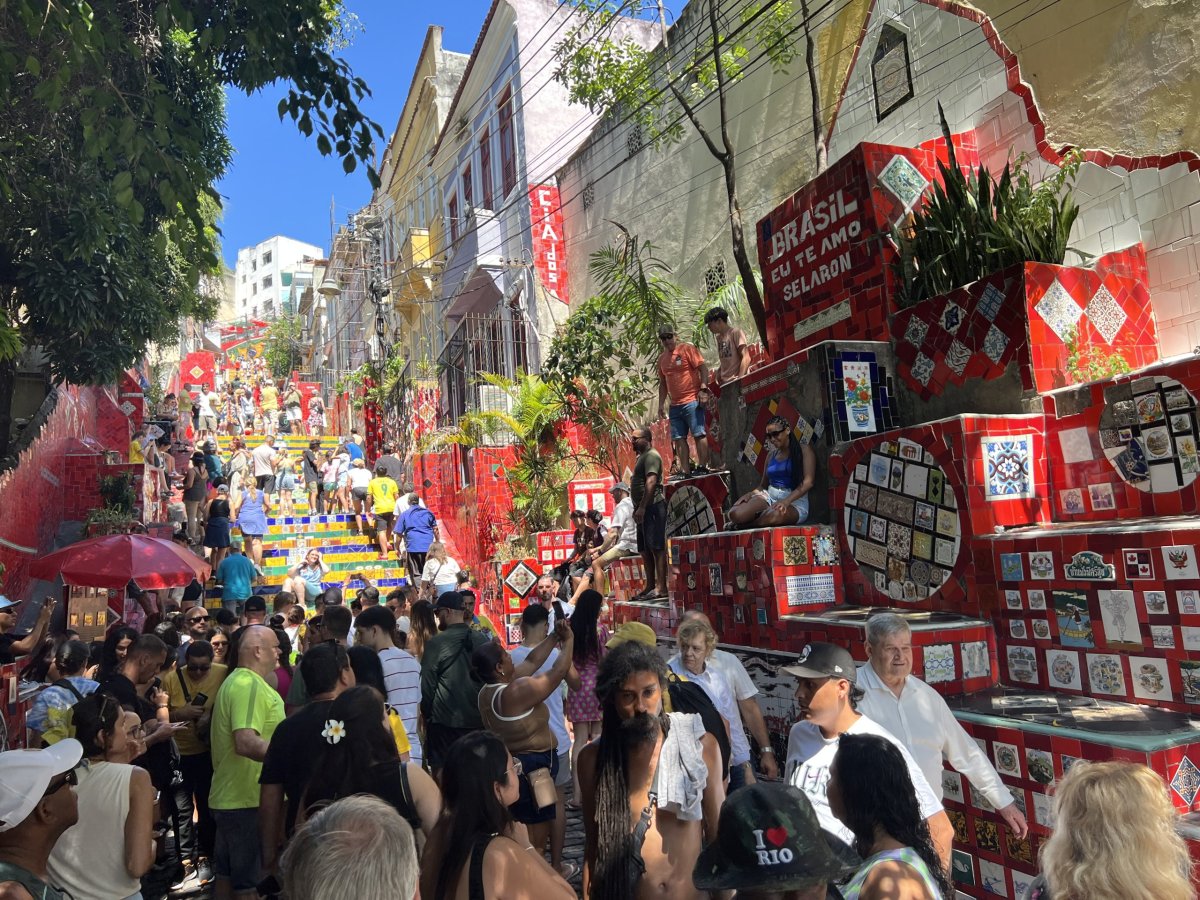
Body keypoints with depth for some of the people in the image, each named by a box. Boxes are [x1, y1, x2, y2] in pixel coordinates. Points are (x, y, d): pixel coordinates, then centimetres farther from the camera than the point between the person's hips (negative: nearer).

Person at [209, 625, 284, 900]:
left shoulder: (236, 681, 14)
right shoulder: (250, 685, -21)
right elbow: (246, 743, -32)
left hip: (229, 795, 10)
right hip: (247, 799, -10)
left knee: (227, 870, 20)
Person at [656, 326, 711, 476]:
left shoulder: (687, 348, -2)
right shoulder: (662, 358, 16)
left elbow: (703, 368, -8)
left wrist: (703, 389, -18)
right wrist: (661, 404, 16)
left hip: (692, 401, -7)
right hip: (675, 405, 7)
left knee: (699, 434, -7)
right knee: (679, 439, 4)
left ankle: (702, 467, -5)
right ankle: (686, 471, 7)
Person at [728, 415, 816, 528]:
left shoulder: (803, 450, 0)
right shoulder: (771, 455, 16)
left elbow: (808, 482, -11)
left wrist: (786, 501, -25)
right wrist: (750, 494, -5)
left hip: (795, 501, -4)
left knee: (776, 515, -42)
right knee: (735, 513, -27)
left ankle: (744, 525, -13)